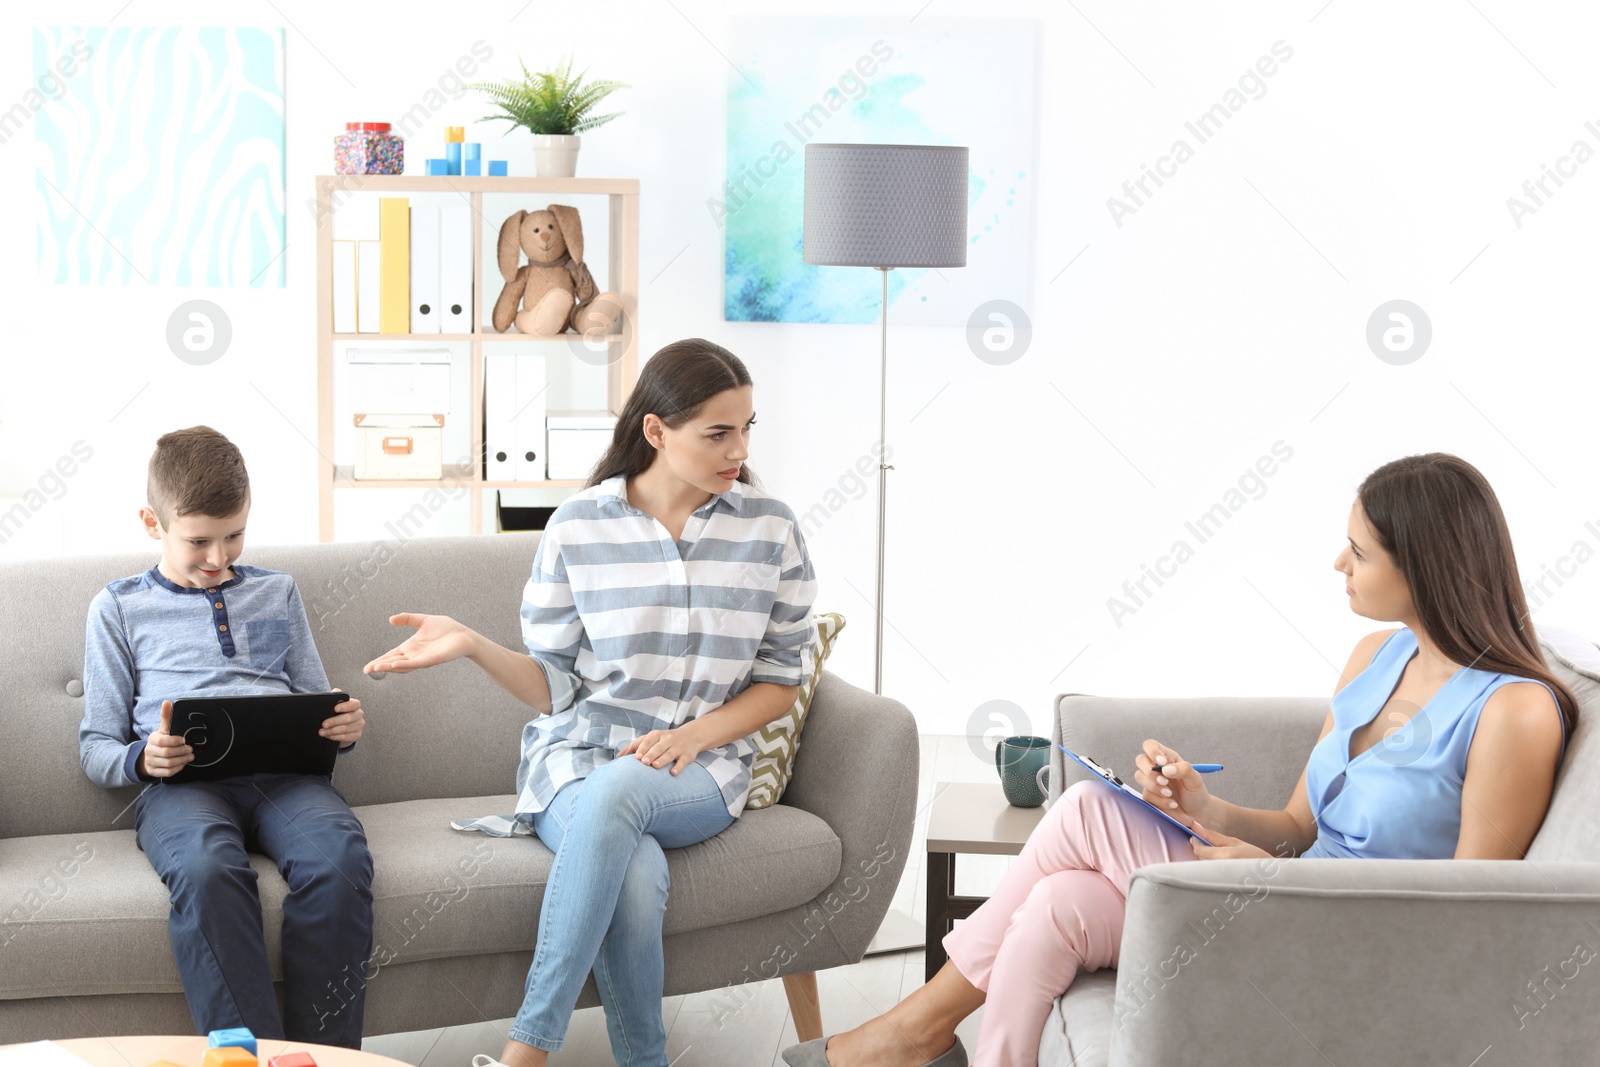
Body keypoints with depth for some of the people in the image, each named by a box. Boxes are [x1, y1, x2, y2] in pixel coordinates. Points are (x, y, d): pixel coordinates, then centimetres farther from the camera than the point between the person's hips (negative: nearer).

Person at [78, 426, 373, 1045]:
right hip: (182, 784, -2)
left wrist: (343, 728, 3)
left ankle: (325, 1056, -29)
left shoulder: (275, 592, 26)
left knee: (340, 855, -34)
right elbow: (95, 746, 16)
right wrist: (141, 760, -8)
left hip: (284, 772, 2)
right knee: (207, 868, -39)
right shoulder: (120, 609, 18)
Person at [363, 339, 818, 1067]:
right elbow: (555, 685, 2)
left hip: (701, 771, 0)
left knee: (615, 791, -36)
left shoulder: (771, 530, 1)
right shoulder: (578, 529, -1)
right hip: (577, 756, 0)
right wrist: (473, 646, -17)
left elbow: (780, 679, 7)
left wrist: (695, 734, -11)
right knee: (635, 875, -36)